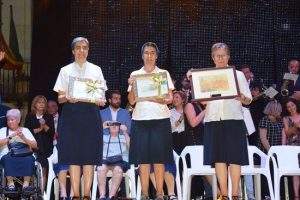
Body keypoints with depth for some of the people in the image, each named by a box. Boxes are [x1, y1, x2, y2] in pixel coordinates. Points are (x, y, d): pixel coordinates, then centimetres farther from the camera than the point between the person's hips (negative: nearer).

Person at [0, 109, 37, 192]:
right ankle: (10, 183, -36)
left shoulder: (25, 130, 20)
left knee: (29, 159, -34)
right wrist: (10, 136, -10)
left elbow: (35, 145, 9)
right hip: (8, 155, -1)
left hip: (24, 155, 1)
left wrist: (23, 138, -4)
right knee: (8, 159, -36)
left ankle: (26, 183, -36)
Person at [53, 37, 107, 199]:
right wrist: (67, 98, -16)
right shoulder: (66, 70, 11)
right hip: (71, 114, 0)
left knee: (89, 155, -4)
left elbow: (102, 97, 11)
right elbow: (60, 98, 6)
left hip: (91, 114, 1)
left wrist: (100, 100, -12)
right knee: (73, 155, -5)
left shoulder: (96, 70, 14)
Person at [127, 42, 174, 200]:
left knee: (159, 157, -4)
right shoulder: (135, 75, 12)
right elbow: (131, 101, 5)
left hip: (160, 119, -1)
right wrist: (132, 85, -11)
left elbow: (169, 99, 2)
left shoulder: (164, 73, 10)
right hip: (140, 120, 1)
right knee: (143, 158, -2)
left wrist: (150, 98, -13)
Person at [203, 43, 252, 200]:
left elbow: (249, 99, 7)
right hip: (213, 120, 1)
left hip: (233, 120, -1)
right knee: (219, 157, -2)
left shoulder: (238, 74, 12)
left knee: (234, 157, -6)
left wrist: (242, 98, -17)